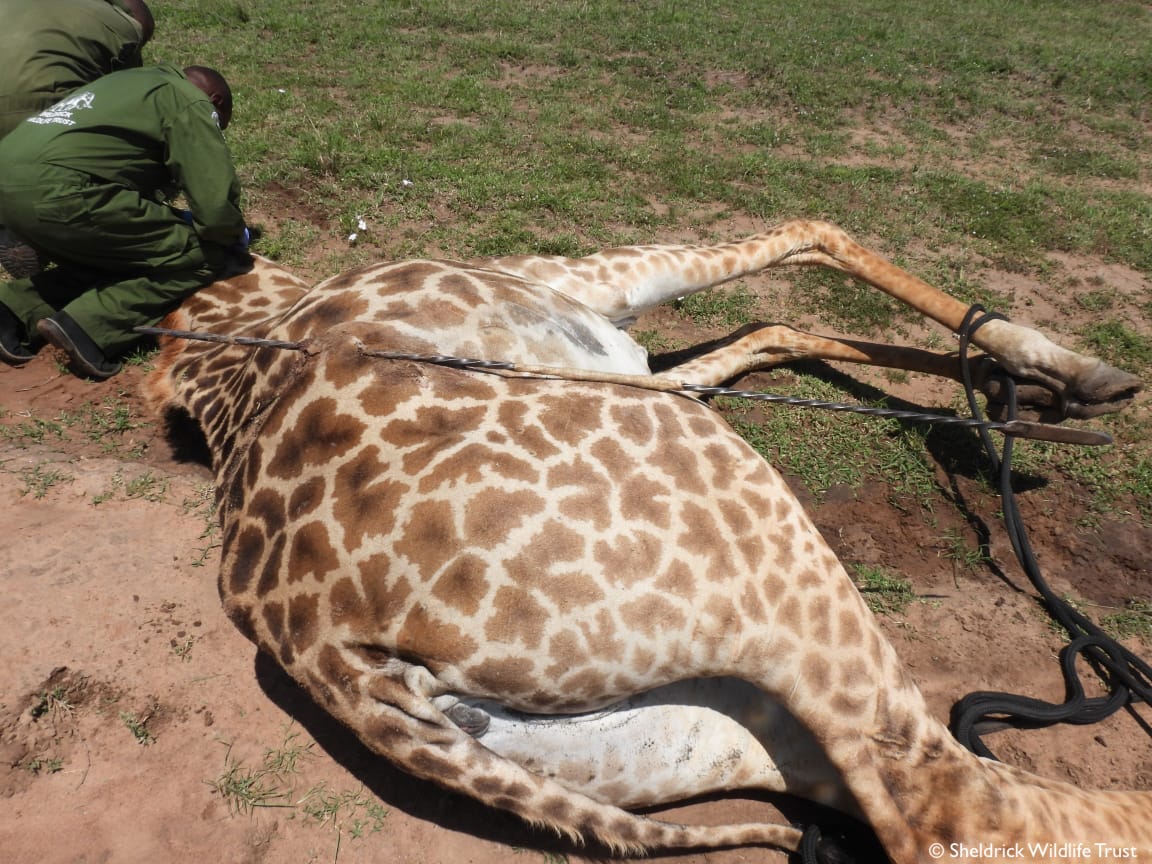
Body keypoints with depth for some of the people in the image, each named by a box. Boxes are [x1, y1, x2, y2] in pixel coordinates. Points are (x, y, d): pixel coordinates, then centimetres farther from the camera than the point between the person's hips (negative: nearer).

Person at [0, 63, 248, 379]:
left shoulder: (137, 83, 30)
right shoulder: (190, 103, 4)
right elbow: (216, 206, -5)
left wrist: (174, 219, 34)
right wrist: (235, 234, 16)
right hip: (56, 190, -10)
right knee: (200, 255, -1)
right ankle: (88, 327, -11)